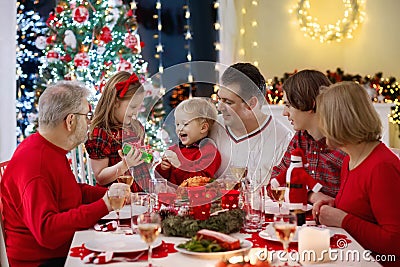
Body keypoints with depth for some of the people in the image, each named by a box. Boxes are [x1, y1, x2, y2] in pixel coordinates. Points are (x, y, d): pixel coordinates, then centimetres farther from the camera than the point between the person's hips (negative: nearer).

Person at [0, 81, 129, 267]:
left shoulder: (52, 150, 10)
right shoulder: (35, 165, -23)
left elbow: (75, 192, 24)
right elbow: (46, 231, -31)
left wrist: (109, 194, 7)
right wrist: (104, 205, -29)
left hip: (65, 251, 10)